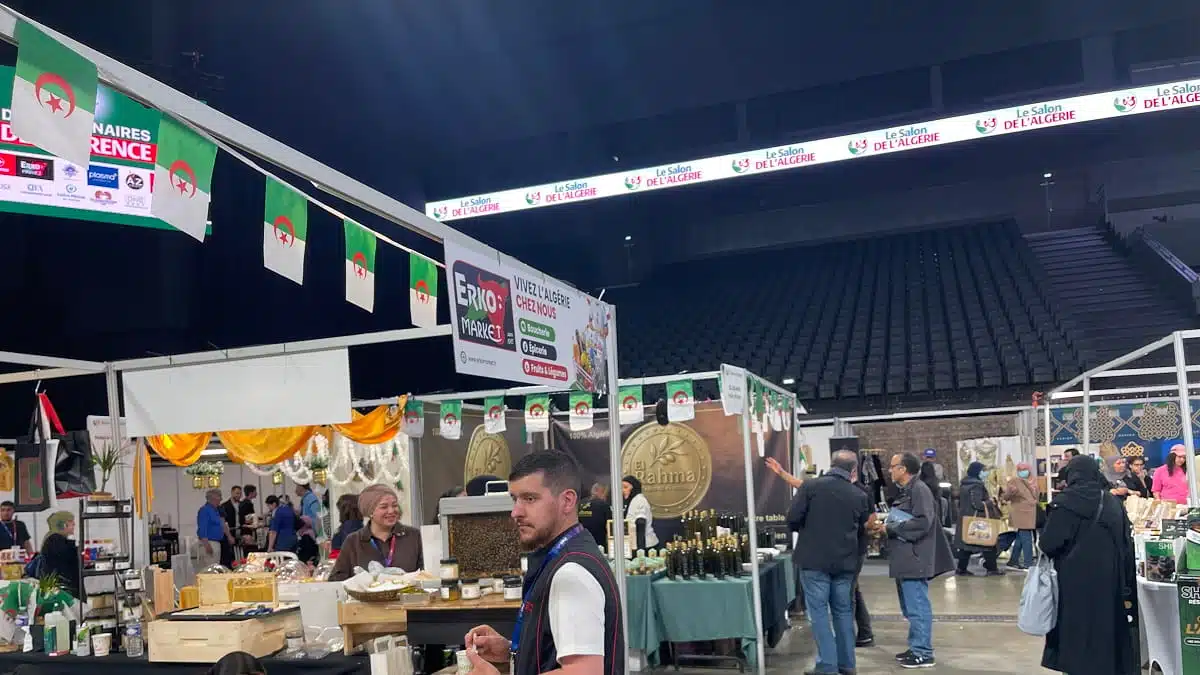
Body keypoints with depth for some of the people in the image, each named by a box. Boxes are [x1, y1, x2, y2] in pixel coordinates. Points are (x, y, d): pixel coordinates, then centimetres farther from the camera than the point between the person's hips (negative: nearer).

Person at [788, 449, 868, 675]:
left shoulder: (810, 486, -8)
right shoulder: (860, 495, 2)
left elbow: (793, 519, -11)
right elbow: (862, 531, 11)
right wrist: (857, 559, 26)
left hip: (814, 559, -3)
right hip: (845, 561, 3)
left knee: (819, 611, 2)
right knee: (843, 611, 16)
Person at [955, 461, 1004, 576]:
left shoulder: (963, 484, 11)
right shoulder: (977, 485, -16)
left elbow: (960, 502, 18)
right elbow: (977, 504, -22)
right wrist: (990, 503, -8)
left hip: (965, 518, 8)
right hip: (977, 519, -8)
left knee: (966, 543, 9)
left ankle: (961, 569, 8)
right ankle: (992, 569, 5)